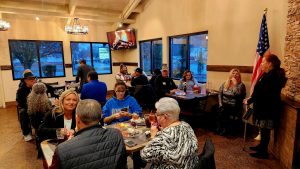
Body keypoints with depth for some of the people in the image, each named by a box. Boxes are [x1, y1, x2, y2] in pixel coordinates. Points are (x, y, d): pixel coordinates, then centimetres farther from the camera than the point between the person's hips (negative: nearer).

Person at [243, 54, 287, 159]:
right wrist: (251, 98, 6)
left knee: (265, 130, 2)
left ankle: (263, 152, 15)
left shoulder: (270, 77, -23)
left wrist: (249, 101, -12)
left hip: (267, 109, -10)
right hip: (266, 107, 10)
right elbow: (261, 91, 14)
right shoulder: (271, 75, 12)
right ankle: (262, 146, 35)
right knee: (263, 130, 20)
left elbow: (261, 93, -24)